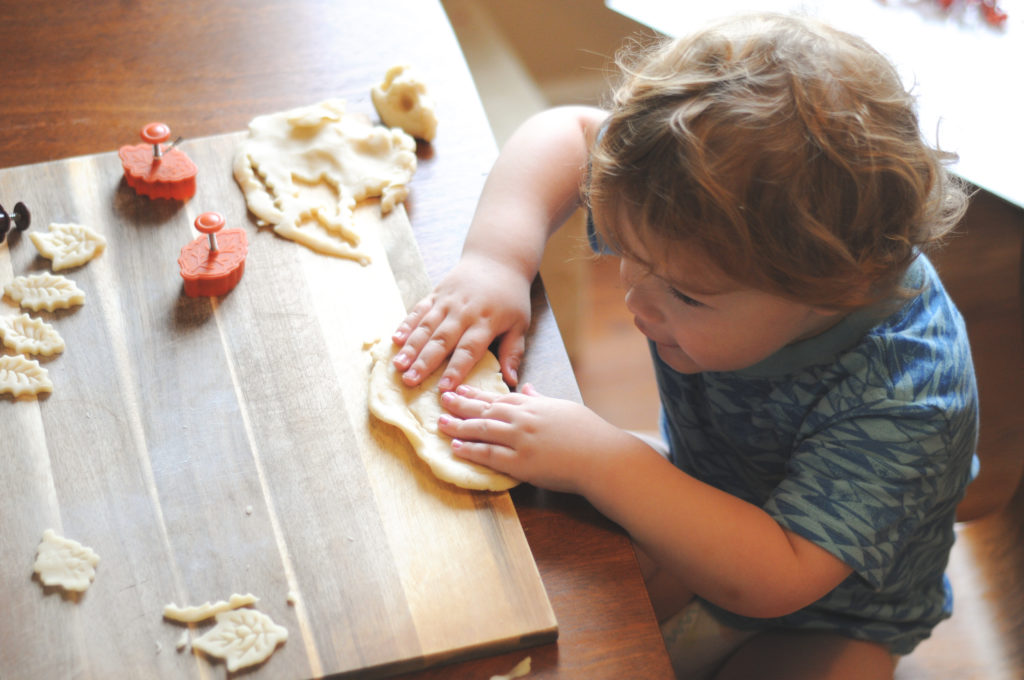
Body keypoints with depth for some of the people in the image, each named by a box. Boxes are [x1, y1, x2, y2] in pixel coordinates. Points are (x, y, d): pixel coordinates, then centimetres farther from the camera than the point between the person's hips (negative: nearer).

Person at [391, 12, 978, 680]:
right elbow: (565, 131, -8)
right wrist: (496, 260, -26)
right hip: (704, 499, 5)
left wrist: (599, 460, -44)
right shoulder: (721, 212, -23)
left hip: (821, 624, -5)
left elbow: (771, 580, -44)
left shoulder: (904, 401, -40)